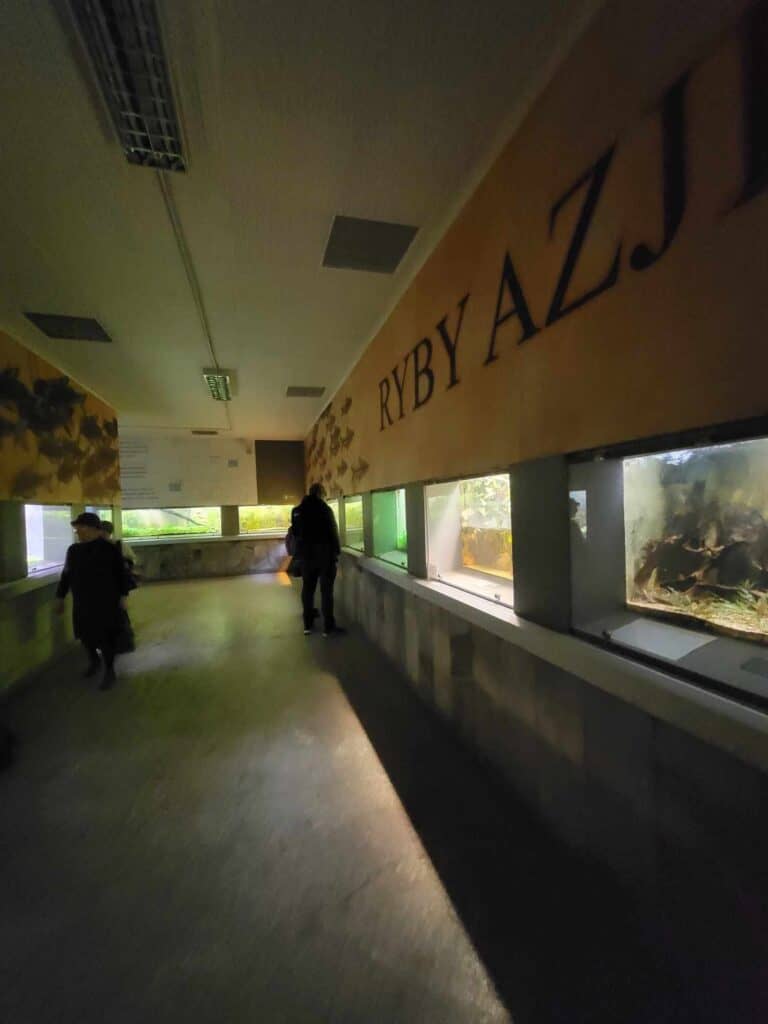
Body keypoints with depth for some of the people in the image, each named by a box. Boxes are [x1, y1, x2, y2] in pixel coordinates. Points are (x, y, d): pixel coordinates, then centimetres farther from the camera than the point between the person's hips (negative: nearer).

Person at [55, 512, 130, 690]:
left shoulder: (109, 549, -11)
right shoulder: (73, 550, 6)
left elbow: (121, 574, -8)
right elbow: (66, 575, 14)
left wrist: (123, 596, -9)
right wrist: (60, 597, 15)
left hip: (105, 601, -5)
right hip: (82, 603, 6)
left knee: (105, 636, 0)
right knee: (84, 634, 15)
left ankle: (109, 672, 14)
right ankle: (94, 661, 42)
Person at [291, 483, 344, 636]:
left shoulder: (296, 511, 7)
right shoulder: (324, 508, -11)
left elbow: (295, 533, 11)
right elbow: (333, 532, -11)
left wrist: (299, 552, 16)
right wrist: (337, 551, -3)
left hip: (305, 554, 5)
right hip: (324, 554, -5)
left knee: (307, 588, 13)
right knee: (326, 590, 0)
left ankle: (307, 624, 19)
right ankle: (328, 627, 3)